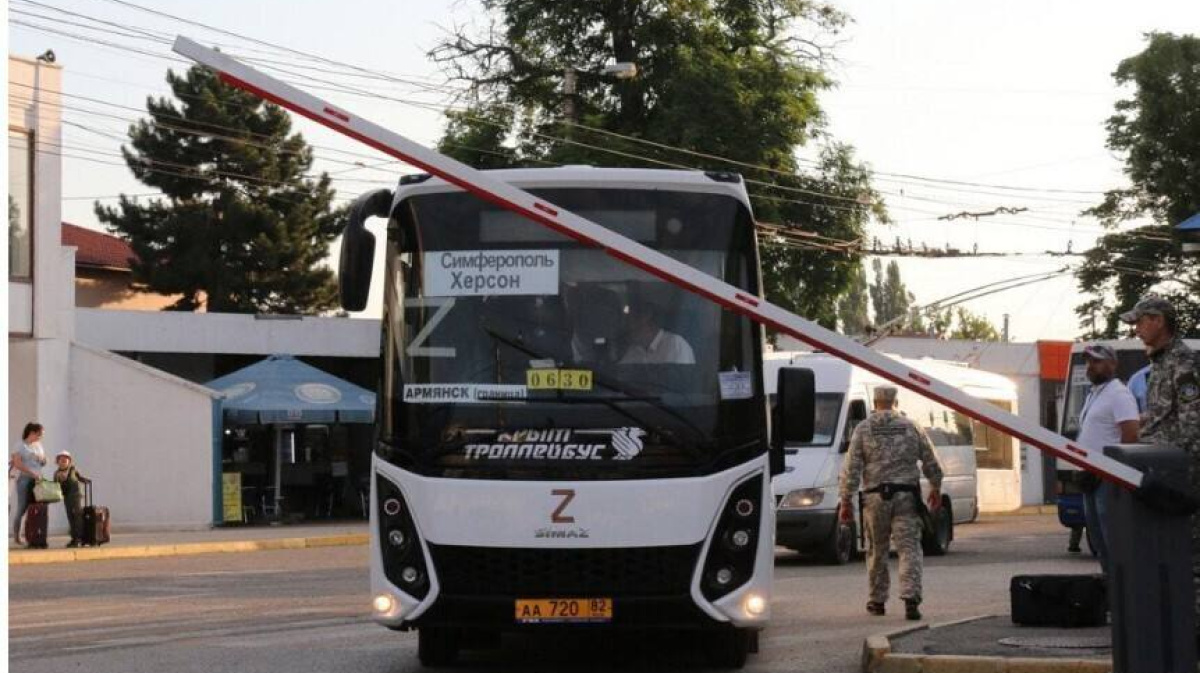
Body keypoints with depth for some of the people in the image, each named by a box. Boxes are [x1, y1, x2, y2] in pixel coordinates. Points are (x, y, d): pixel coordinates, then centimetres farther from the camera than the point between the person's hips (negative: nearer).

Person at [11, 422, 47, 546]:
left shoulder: (38, 445, 17)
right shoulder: (21, 446, -2)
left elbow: (44, 463, 23)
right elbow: (17, 464, -13)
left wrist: (42, 460, -2)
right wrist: (32, 473, -19)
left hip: (37, 480, 5)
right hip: (24, 479, -5)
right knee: (22, 508, -6)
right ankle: (16, 536, 0)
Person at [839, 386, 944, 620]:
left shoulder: (863, 429, 1)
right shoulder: (911, 427, 6)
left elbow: (851, 468, -4)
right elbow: (931, 463, 12)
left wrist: (845, 501, -1)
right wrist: (935, 489, 27)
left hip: (875, 497, 0)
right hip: (906, 496, 0)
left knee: (877, 551, 12)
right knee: (909, 549, -2)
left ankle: (877, 601, 20)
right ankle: (911, 599, -16)